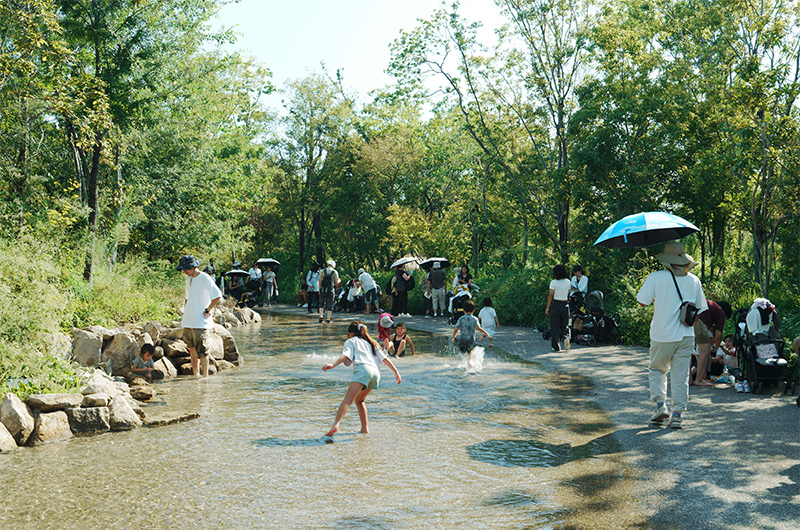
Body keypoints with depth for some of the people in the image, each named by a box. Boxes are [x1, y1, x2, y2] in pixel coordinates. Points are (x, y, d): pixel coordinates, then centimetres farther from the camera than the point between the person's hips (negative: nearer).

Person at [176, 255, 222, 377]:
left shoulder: (205, 278, -10)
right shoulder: (188, 279, 15)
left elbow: (217, 296, -15)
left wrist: (207, 311, -12)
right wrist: (185, 315, 15)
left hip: (201, 323, -8)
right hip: (188, 322, 8)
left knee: (202, 351, -6)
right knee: (192, 350, 10)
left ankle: (205, 376, 2)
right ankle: (196, 375, 16)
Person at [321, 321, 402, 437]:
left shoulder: (351, 341, 20)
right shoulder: (371, 343, 36)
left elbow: (346, 355, -1)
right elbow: (384, 358, 27)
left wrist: (333, 365, -14)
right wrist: (396, 371, 24)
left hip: (363, 369, -6)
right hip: (376, 372, 6)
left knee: (348, 399, -20)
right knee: (359, 400, 24)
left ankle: (336, 424, -38)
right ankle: (365, 427, 18)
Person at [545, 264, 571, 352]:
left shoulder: (553, 282, -9)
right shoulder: (568, 282, 2)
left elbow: (550, 295, -6)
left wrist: (547, 307, -1)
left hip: (555, 305, -3)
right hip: (565, 305, 3)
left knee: (555, 326, 5)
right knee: (564, 325, 16)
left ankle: (556, 347, 6)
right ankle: (566, 337, -14)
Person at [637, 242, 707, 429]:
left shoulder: (656, 277, -8)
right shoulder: (694, 280, 5)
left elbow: (642, 301, -4)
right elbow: (700, 308, 10)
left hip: (662, 336, -2)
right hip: (686, 336, 3)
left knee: (657, 370, 16)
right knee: (681, 376, 7)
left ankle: (660, 405, 3)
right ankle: (677, 414, 6)